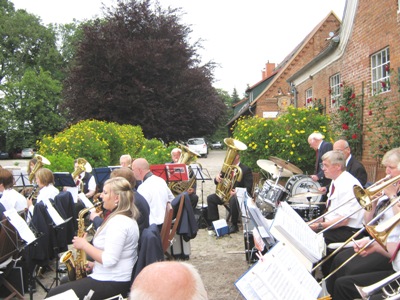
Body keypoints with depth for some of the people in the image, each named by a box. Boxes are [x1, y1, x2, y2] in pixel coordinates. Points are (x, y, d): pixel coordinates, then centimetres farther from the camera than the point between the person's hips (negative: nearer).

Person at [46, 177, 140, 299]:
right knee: (65, 280, 24)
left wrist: (84, 245, -15)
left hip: (111, 284, -11)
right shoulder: (127, 218, 10)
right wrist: (95, 264, 9)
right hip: (115, 277, 11)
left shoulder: (118, 222, -23)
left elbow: (109, 260, -27)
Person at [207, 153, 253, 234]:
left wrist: (237, 193, -33)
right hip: (226, 193, 7)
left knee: (233, 200, -39)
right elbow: (218, 182, 11)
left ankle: (234, 225, -21)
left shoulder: (246, 169, -11)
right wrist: (217, 178, -15)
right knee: (210, 198, -7)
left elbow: (248, 188, -16)